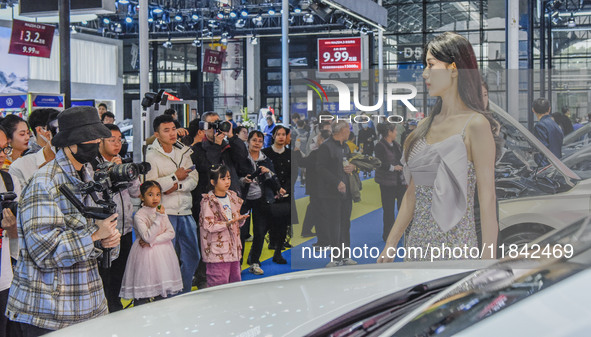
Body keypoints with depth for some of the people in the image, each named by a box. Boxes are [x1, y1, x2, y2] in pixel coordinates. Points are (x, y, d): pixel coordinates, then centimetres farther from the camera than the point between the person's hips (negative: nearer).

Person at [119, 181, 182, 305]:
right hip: (146, 255, -5)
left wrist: (153, 241, -14)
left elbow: (171, 233, -1)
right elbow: (148, 237, -20)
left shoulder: (162, 211, 7)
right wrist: (158, 218, -22)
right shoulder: (139, 216, -10)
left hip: (163, 252, 5)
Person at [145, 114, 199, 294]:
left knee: (192, 256, 11)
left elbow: (194, 179, 4)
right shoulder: (152, 156, -6)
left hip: (185, 211, 6)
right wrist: (175, 176, -11)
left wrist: (178, 186, -14)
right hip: (165, 212, -6)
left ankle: (185, 293, 26)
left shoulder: (183, 152, 11)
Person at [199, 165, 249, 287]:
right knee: (219, 283, -7)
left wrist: (241, 219, -4)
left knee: (235, 280, 11)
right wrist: (229, 223, -26)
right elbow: (209, 226, -16)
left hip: (234, 247, 7)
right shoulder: (208, 201, -9)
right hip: (217, 249, -7)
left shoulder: (233, 197, 12)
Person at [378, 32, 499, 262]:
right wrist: (390, 246, 12)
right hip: (417, 243, 6)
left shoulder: (475, 125, -9)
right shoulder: (426, 125, 11)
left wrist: (488, 262, -15)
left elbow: (487, 200, -12)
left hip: (454, 246, -6)